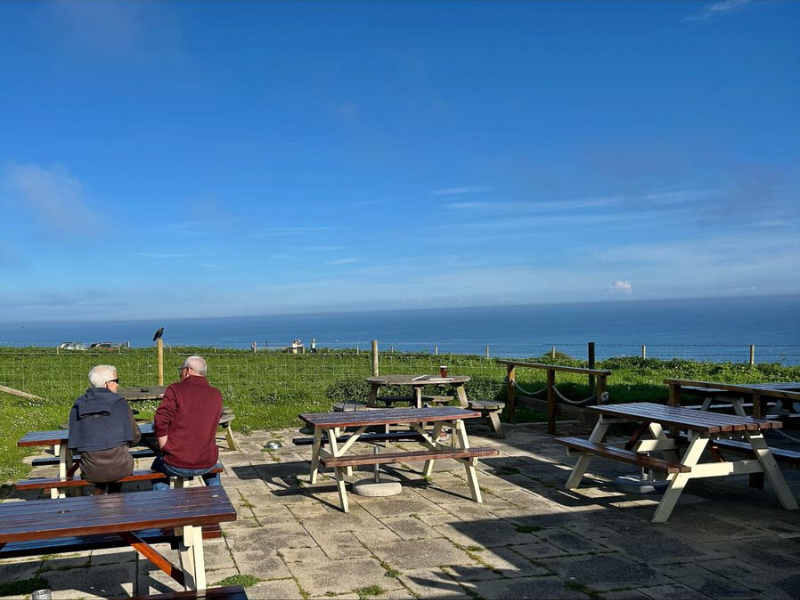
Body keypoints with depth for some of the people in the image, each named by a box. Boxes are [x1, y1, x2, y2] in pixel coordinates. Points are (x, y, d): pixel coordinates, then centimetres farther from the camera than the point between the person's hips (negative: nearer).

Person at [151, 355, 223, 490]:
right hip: (206, 464, 3)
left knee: (157, 467, 31)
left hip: (176, 465, -3)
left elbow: (160, 423, -14)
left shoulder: (175, 389, -9)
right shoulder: (217, 395, 3)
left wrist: (166, 450, -3)